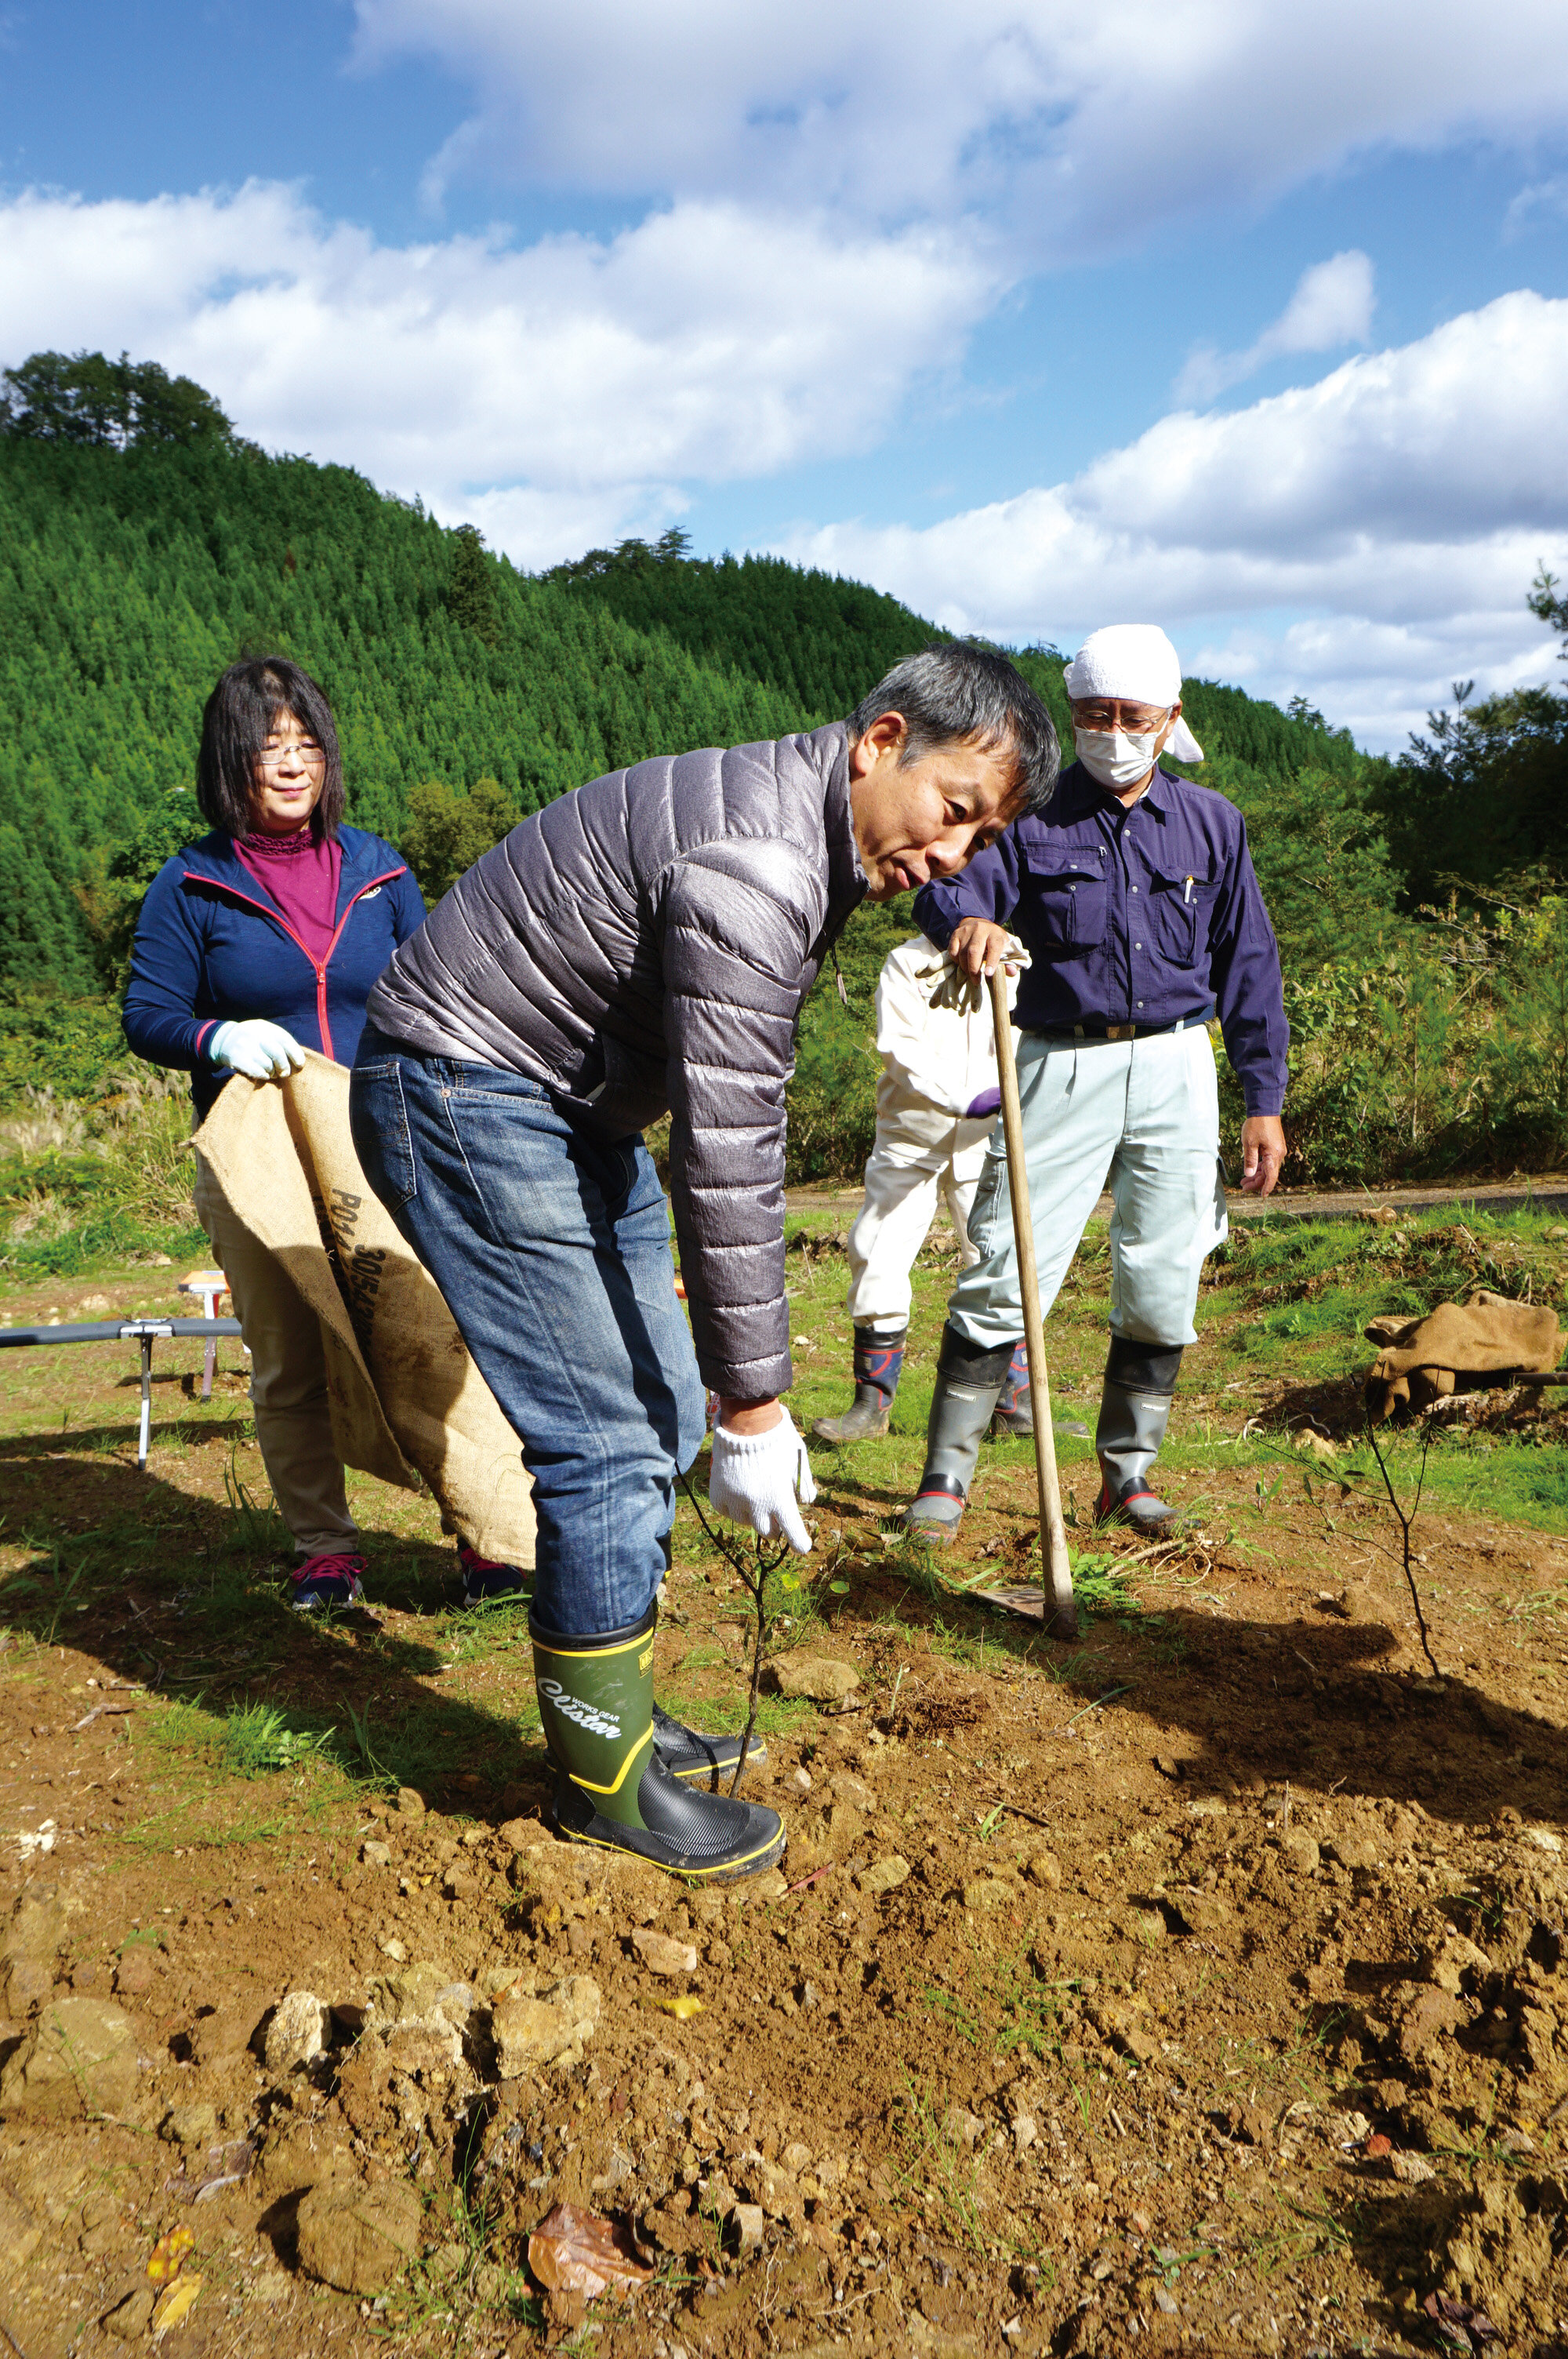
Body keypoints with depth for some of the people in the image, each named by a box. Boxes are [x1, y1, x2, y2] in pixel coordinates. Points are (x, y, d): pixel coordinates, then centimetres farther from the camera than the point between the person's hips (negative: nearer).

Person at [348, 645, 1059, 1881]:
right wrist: (755, 1405, -22)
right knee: (611, 1441, -10)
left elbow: (734, 1114, 16)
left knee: (660, 1415, 11)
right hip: (465, 1094, -10)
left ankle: (617, 1714, 26)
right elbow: (728, 1152, -28)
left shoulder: (809, 837, 7)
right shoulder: (755, 859, -27)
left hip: (572, 1105, 10)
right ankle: (606, 1781, 7)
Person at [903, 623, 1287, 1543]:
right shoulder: (1035, 816, 3)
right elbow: (953, 885, -12)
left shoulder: (1211, 823, 10)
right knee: (1008, 1270, -7)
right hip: (1061, 1066, -2)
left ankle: (1129, 1472, 21)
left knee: (1161, 1278, 5)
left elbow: (1248, 963, 12)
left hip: (1175, 1068, 2)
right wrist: (965, 920, -38)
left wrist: (1265, 1098, 8)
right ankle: (947, 1472, 3)